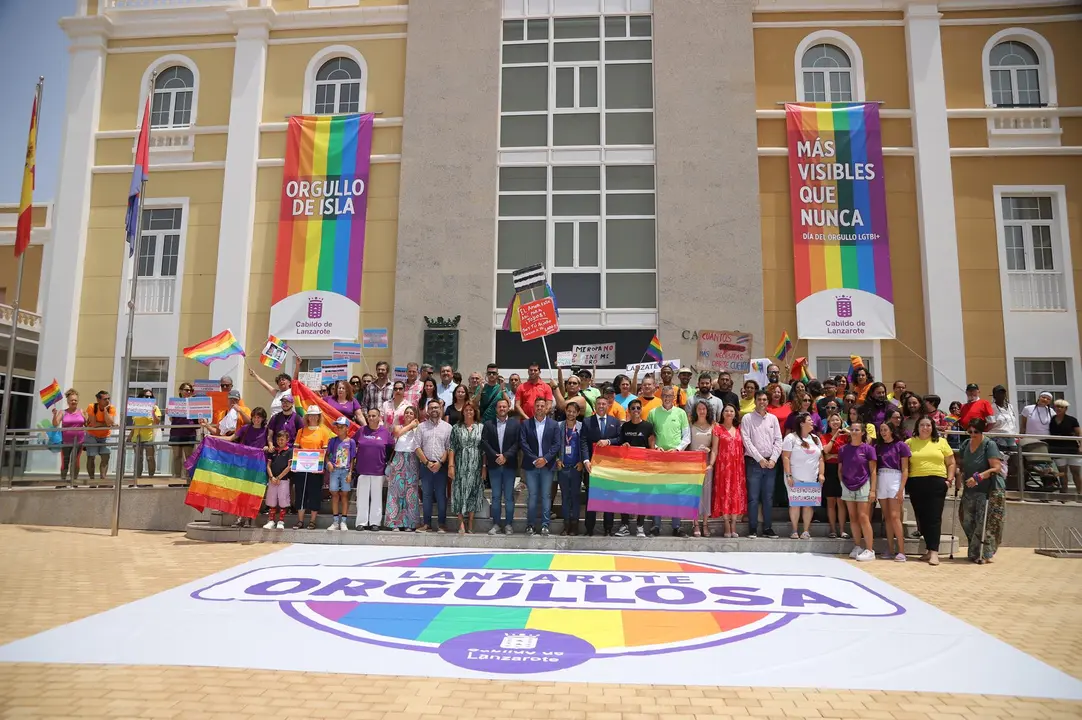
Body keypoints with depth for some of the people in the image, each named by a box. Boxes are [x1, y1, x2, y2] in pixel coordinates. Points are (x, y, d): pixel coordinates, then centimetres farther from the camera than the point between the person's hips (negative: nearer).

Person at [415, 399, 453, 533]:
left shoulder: (447, 427, 3)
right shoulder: (422, 426, 7)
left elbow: (449, 448, -1)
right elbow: (417, 447, 2)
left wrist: (440, 463, -11)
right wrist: (427, 463, -7)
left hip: (441, 466, -1)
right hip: (425, 465, 1)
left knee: (441, 495, 2)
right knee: (426, 495, 6)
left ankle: (442, 523, 8)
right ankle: (426, 522, 14)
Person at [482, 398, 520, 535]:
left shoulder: (515, 423, 3)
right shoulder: (488, 424, 6)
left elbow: (517, 443, -4)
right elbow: (484, 442, -2)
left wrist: (505, 456, -14)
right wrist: (495, 456, -12)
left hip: (509, 464, -1)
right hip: (494, 465, 1)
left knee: (509, 496, 3)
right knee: (496, 496, 6)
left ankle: (508, 524, 10)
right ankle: (496, 523, 13)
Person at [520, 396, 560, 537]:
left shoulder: (553, 425, 6)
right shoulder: (525, 424, 4)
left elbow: (556, 444, -1)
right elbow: (523, 443, -3)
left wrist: (545, 459, -11)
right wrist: (534, 459, -11)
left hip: (547, 465, 1)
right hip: (531, 465, 0)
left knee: (546, 496, 3)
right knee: (532, 496, 2)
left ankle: (545, 524, 9)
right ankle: (530, 524, 9)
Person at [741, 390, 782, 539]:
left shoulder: (773, 419, 12)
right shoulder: (747, 418, 0)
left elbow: (778, 440, 7)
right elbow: (747, 441, -7)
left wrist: (773, 459, -5)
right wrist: (760, 459, -11)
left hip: (770, 463, 3)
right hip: (754, 462, -3)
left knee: (768, 498, 7)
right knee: (753, 497, -3)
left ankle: (768, 528, 14)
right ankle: (753, 529, 3)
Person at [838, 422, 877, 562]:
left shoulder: (868, 449, -5)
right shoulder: (843, 449, 4)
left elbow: (873, 471, -4)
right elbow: (840, 470, 11)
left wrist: (873, 490, -8)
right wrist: (842, 484, 2)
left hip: (863, 486, -4)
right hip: (847, 487, 4)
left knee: (863, 517, -7)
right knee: (853, 518, 8)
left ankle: (869, 550, -3)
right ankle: (857, 547, 16)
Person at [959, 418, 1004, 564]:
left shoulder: (989, 445, -10)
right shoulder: (965, 445, 8)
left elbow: (996, 468, -17)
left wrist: (978, 477, -26)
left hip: (989, 490, -6)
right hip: (970, 491, 6)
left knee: (985, 523, -8)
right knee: (968, 522, 6)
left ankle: (983, 554, 2)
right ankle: (975, 552, 19)